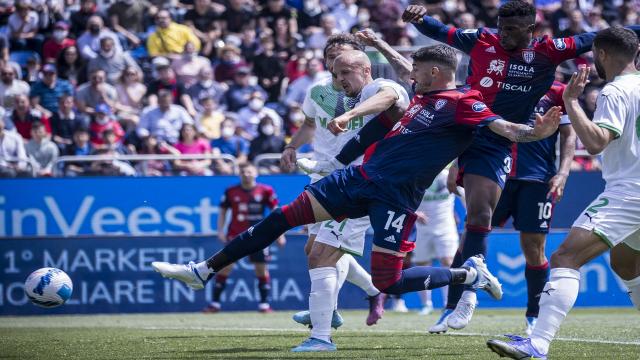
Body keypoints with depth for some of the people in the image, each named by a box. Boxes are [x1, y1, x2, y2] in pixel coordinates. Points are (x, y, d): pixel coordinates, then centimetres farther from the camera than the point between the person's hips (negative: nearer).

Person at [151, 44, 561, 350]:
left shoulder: (461, 102, -10)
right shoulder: (423, 98, 14)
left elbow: (500, 125, -24)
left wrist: (535, 132, -42)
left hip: (395, 196, -8)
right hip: (361, 176, 8)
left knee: (388, 283, -10)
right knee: (283, 217, 3)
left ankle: (469, 273, 13)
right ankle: (204, 270, 11)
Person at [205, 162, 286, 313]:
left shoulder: (265, 191, -1)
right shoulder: (231, 191, 1)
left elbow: (275, 211, 4)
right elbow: (223, 211, 8)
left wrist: (280, 233, 1)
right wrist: (220, 230, -3)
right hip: (235, 235, 0)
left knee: (262, 268, 1)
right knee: (225, 267, -5)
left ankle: (264, 303, 11)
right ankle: (215, 303, -3)